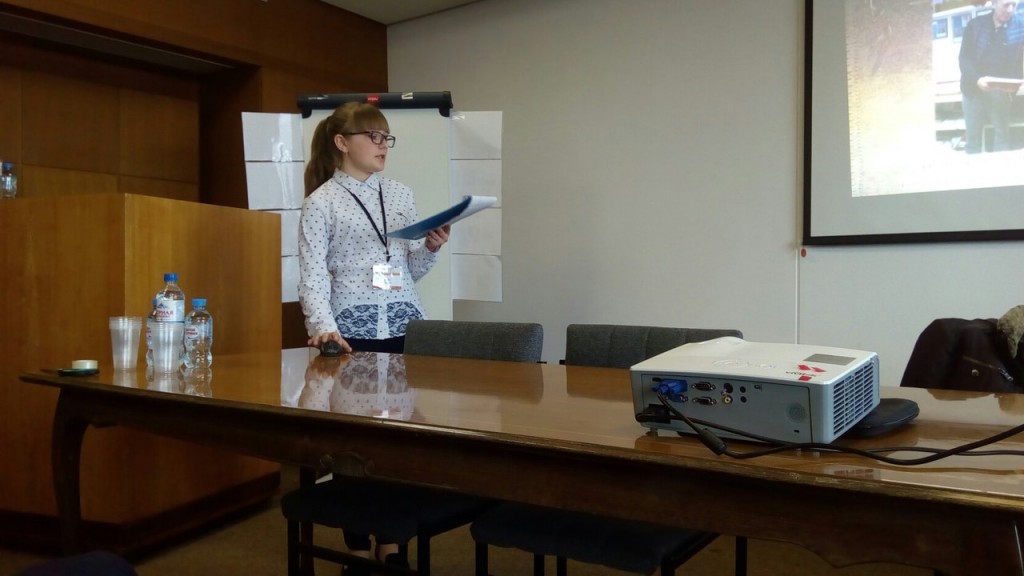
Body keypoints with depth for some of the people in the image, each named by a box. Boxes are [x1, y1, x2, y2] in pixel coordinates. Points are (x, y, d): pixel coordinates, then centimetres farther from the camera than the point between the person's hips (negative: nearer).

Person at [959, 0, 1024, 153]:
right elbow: (964, 58, -4)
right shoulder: (975, 25, 0)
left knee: (1002, 134, -3)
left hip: (1001, 92, 0)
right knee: (973, 136, 3)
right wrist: (977, 79, -20)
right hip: (974, 89, 0)